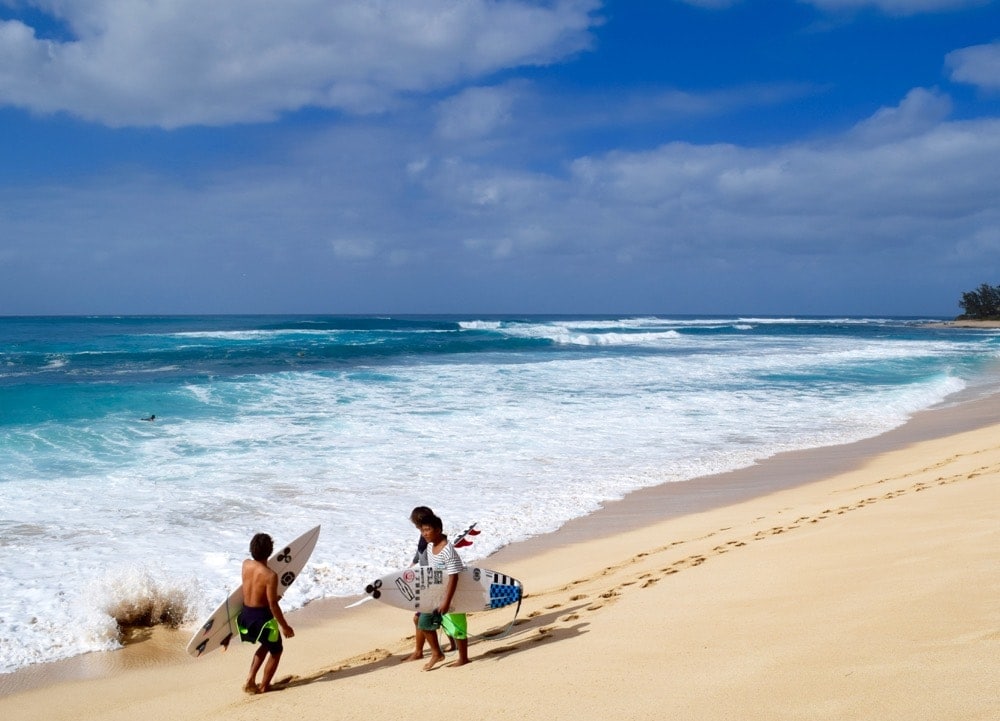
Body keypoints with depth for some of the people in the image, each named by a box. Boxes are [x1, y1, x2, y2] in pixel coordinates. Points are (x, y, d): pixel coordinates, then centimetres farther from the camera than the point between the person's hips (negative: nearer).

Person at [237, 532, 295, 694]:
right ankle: (263, 686, 23)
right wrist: (284, 626, -11)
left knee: (266, 645, 30)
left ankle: (250, 680, 23)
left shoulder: (246, 564, -5)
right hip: (262, 616, -7)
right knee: (276, 650, 18)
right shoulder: (270, 575, -24)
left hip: (246, 614, 7)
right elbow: (273, 605, -20)